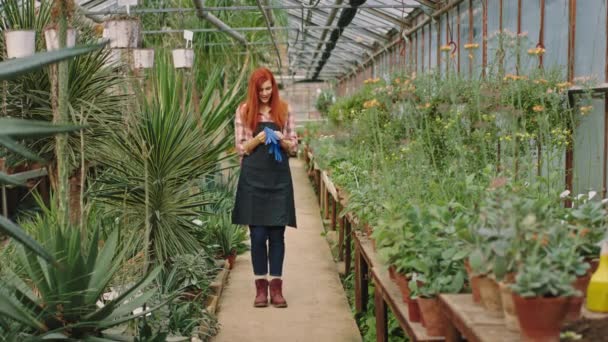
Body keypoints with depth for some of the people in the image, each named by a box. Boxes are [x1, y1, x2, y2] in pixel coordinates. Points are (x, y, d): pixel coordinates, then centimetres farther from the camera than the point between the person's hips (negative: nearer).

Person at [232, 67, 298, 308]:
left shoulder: (284, 111, 6)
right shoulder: (244, 112, 3)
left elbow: (294, 146, 8)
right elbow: (241, 148, 3)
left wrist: (282, 140, -13)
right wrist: (257, 140, -16)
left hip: (279, 178, 1)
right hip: (253, 178, -1)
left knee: (277, 234, 3)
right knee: (257, 234, 2)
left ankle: (276, 286, 9)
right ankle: (261, 287, 10)